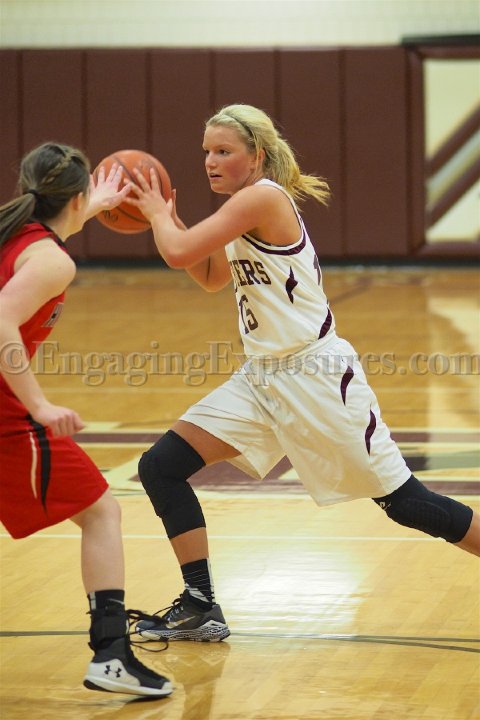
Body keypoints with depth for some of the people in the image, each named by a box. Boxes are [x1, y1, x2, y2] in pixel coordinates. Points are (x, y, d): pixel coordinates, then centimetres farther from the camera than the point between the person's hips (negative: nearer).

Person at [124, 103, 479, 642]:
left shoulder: (263, 198, -16)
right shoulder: (249, 207, 12)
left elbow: (178, 254, -24)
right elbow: (212, 277, 27)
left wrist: (158, 214, -3)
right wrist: (167, 219, 14)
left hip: (315, 374, -9)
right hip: (262, 376, 10)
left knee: (402, 501, -4)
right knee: (160, 467, 0)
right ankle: (200, 608, 5)